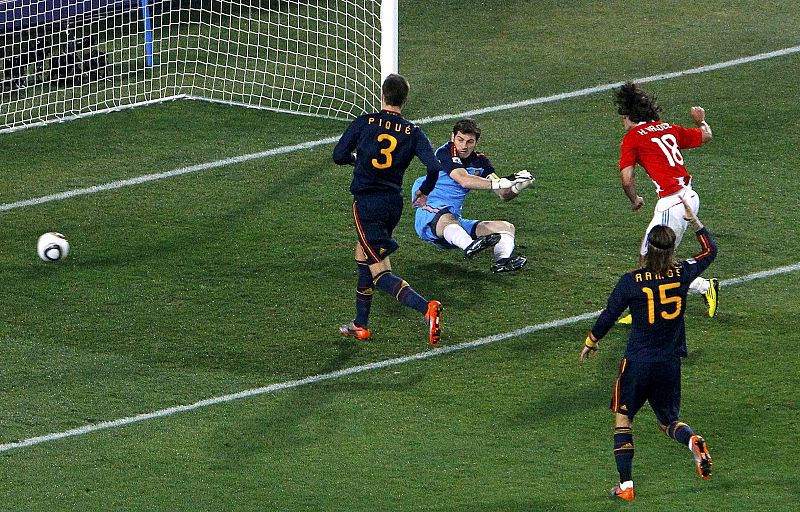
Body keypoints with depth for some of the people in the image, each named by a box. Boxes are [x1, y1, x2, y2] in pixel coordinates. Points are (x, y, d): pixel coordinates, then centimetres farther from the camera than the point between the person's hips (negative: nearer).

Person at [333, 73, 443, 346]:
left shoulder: (364, 123, -7)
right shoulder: (413, 132, 0)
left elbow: (338, 156, -4)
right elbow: (434, 166, -10)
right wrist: (424, 192, 9)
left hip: (367, 203, -5)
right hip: (394, 202, 5)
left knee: (381, 274, -8)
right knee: (363, 257, 26)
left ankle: (426, 308, -30)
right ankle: (360, 325, 31)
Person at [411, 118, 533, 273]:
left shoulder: (480, 161, 10)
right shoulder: (445, 153, -10)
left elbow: (504, 195, 6)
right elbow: (464, 180, -27)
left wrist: (517, 187, -18)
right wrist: (501, 183, -34)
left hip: (457, 221, 7)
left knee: (506, 227, -5)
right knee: (447, 219, -41)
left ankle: (502, 261, -39)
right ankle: (470, 246, -74)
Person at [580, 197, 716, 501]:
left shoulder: (631, 282, -14)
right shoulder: (682, 275, -6)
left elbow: (608, 317, -2)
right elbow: (710, 251, 13)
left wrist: (590, 343, 15)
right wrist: (693, 218, 21)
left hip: (638, 362, -3)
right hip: (670, 363, 3)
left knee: (623, 419, 12)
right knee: (668, 421, 18)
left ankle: (626, 484, 4)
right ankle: (693, 441, -16)